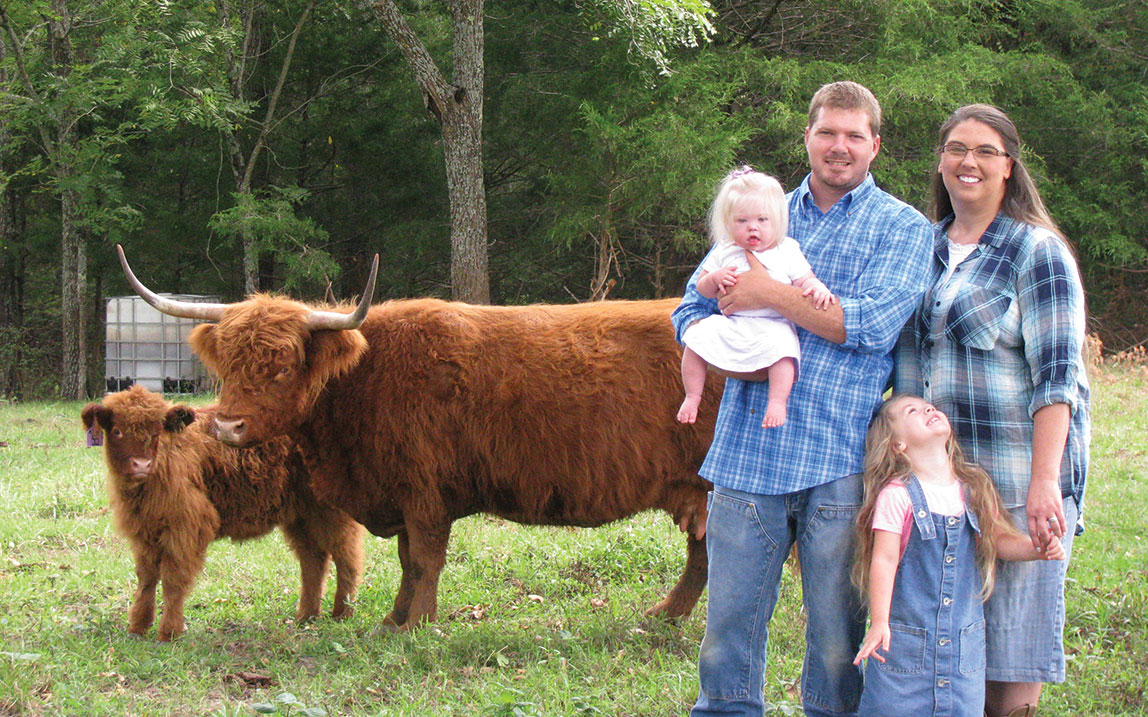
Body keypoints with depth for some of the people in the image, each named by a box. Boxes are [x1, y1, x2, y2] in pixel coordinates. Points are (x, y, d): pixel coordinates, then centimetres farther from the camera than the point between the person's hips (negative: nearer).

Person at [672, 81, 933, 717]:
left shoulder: (903, 228, 6)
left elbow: (872, 324, -10)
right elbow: (690, 310, 19)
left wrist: (771, 294, -10)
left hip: (841, 456, -3)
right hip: (746, 449, 3)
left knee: (838, 632, 3)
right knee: (729, 619, 5)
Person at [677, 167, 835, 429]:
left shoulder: (787, 251, 6)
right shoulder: (725, 254, 12)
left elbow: (805, 280, 3)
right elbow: (702, 288, 16)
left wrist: (818, 289, -20)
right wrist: (714, 278, -6)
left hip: (772, 325, -3)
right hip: (731, 325, 3)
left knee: (780, 347, -34)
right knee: (696, 337, -17)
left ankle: (777, 401, -27)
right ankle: (692, 396, -4)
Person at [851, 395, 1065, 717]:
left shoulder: (975, 488, 6)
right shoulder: (896, 495, -10)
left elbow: (999, 540, 15)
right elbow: (884, 560, -11)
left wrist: (1036, 548, -3)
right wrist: (879, 624, -14)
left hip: (965, 640, 4)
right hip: (906, 639, -4)